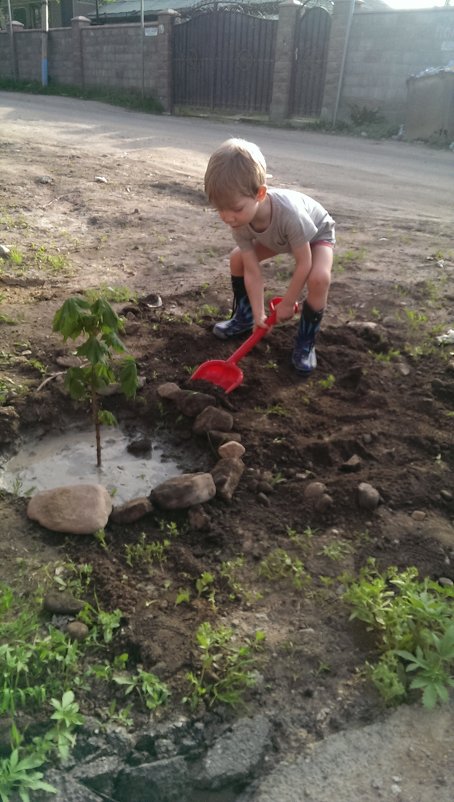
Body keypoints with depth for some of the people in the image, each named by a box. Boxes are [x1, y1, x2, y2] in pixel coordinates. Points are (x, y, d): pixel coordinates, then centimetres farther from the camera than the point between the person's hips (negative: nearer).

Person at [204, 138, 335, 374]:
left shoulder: (288, 212, -46)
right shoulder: (240, 220, -29)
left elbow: (304, 263, -34)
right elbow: (252, 271, -22)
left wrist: (287, 303, -23)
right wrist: (259, 314, -26)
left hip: (317, 233, -5)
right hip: (278, 237, 6)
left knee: (319, 278, -32)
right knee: (238, 259, -5)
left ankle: (305, 341, -12)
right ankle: (244, 317, 16)